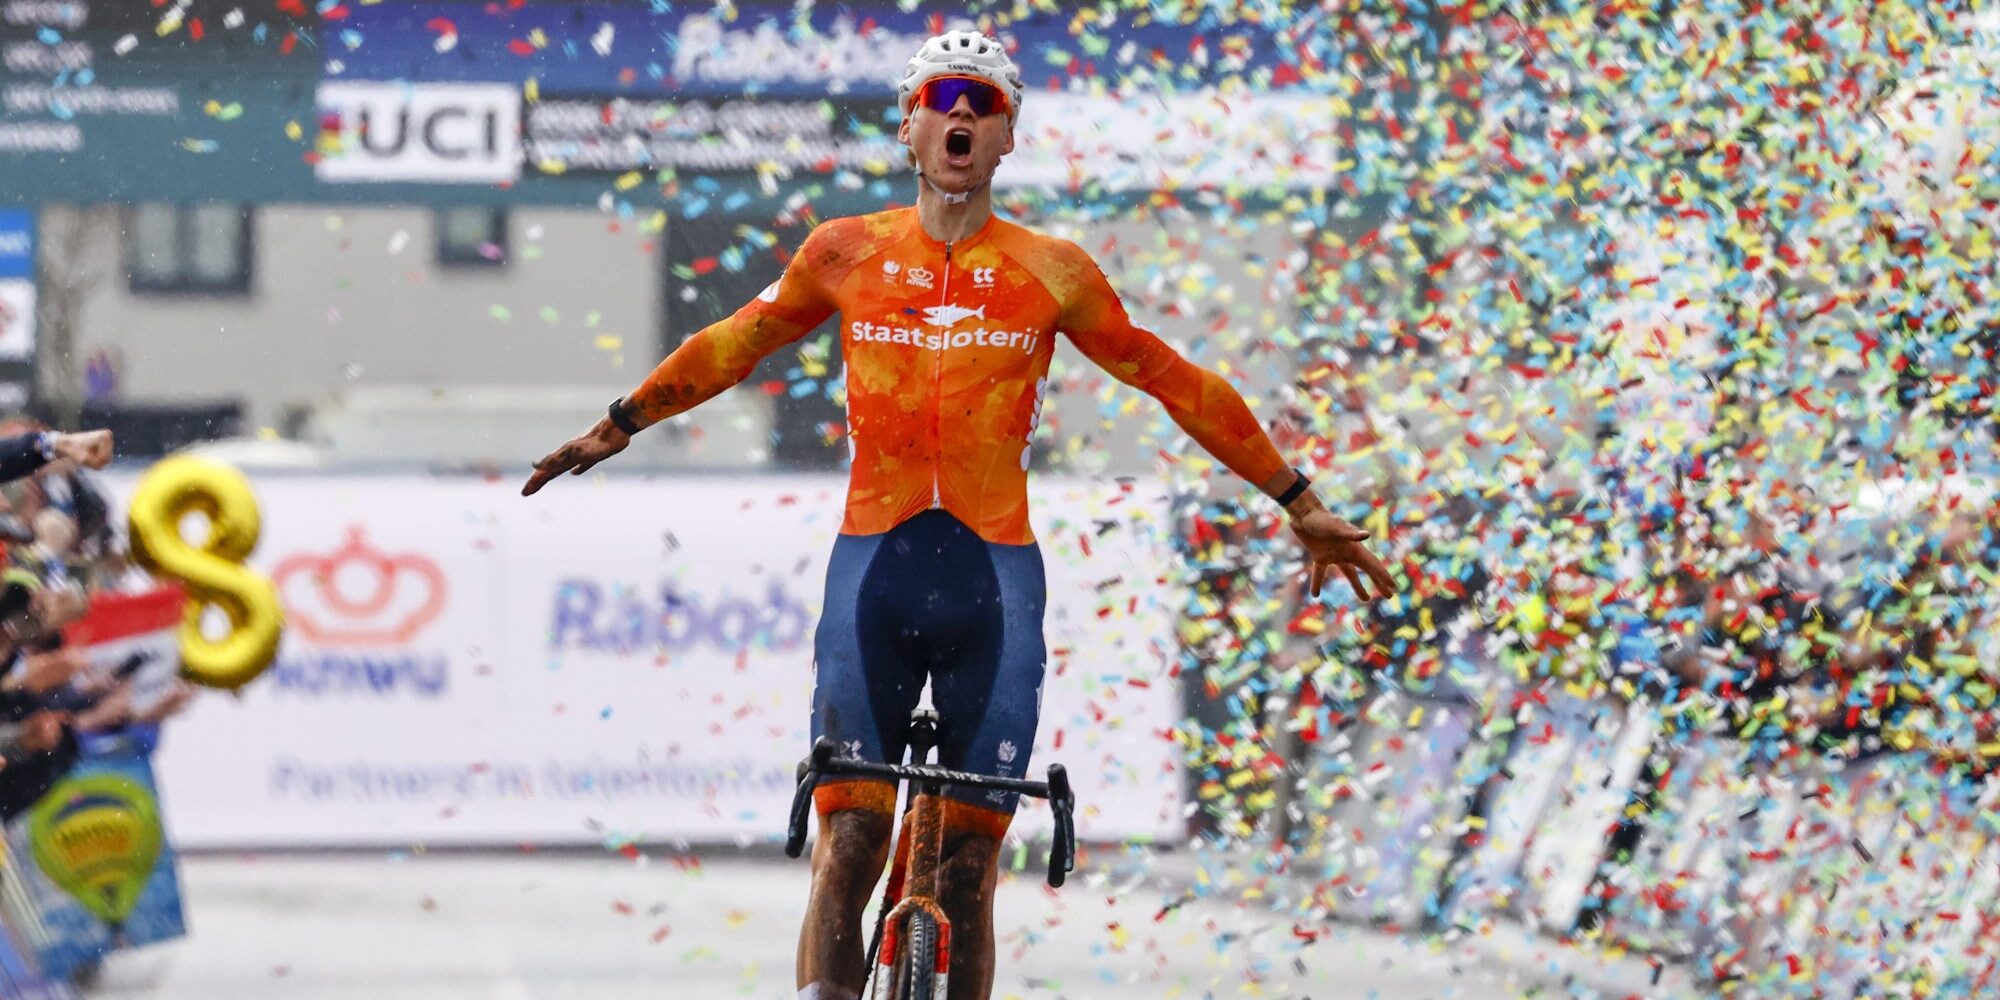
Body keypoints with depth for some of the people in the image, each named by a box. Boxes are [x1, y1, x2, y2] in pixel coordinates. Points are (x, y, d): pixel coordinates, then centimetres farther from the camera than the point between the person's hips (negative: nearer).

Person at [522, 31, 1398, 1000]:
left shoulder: (1051, 272, 5)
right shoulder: (845, 254, 7)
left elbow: (1175, 384, 11)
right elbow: (735, 345, 22)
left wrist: (1299, 501, 13)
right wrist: (618, 427, 30)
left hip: (994, 582, 0)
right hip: (873, 568, 0)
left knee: (968, 871, 1)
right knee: (847, 850, -10)